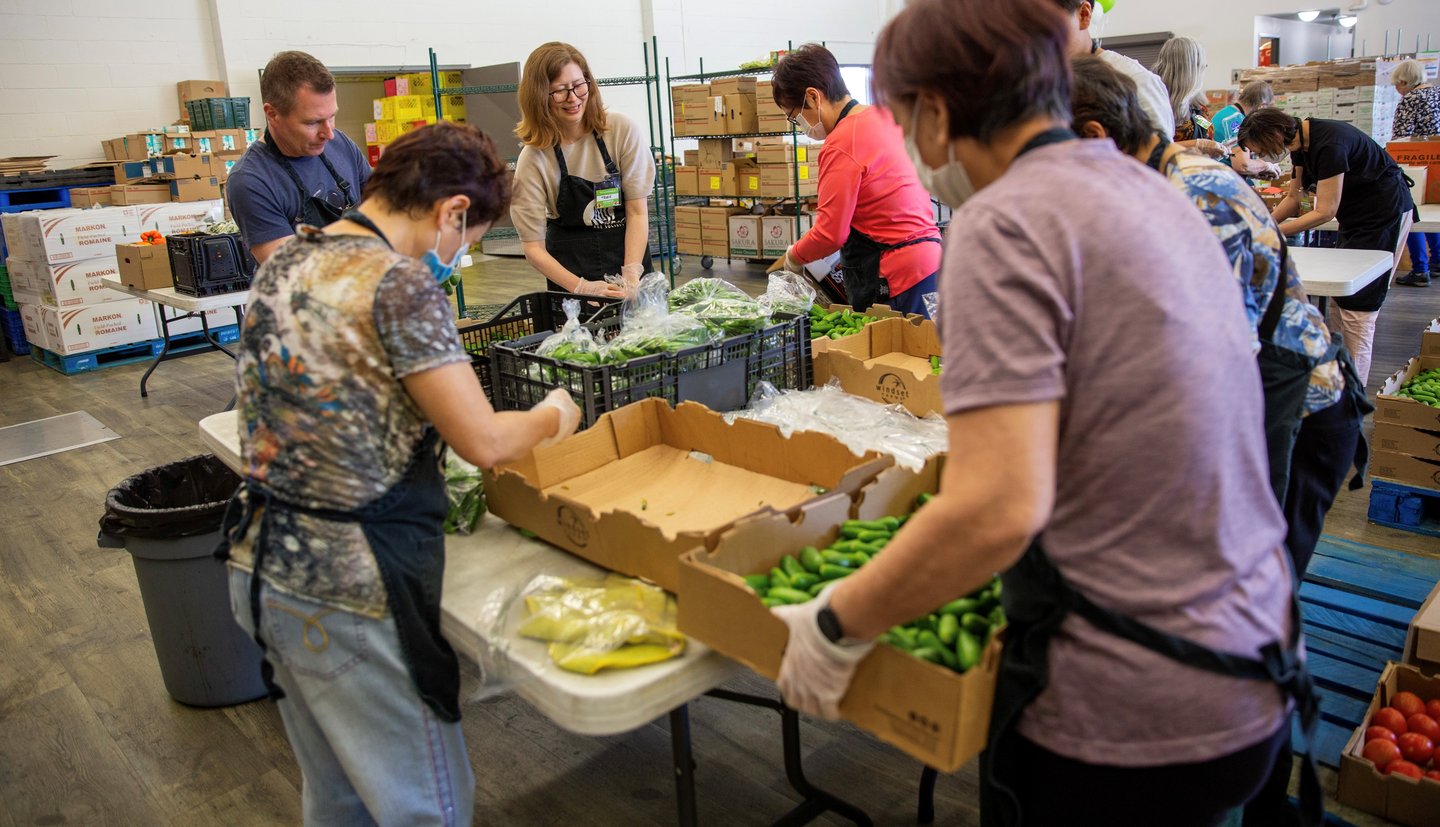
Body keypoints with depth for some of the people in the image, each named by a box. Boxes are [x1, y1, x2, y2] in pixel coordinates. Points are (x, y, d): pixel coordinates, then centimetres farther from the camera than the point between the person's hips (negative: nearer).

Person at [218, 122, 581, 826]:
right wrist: (554, 417, 2)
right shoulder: (400, 284, -19)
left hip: (259, 566, 9)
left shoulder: (284, 260, 6)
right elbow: (484, 441, -17)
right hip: (349, 589, -9)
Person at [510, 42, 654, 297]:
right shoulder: (533, 160, -12)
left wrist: (631, 275, -22)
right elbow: (533, 247, -12)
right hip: (570, 264, -1)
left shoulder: (622, 131, -9)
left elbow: (637, 211, -10)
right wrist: (582, 288, -26)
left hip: (629, 250, 1)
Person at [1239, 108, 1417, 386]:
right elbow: (1293, 196, 7)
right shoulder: (1300, 141, -1)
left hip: (1385, 212, -9)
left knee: (1356, 306, -9)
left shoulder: (1329, 144, -29)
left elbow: (1325, 211, -27)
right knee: (1341, 299, 10)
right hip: (1357, 212, 9)